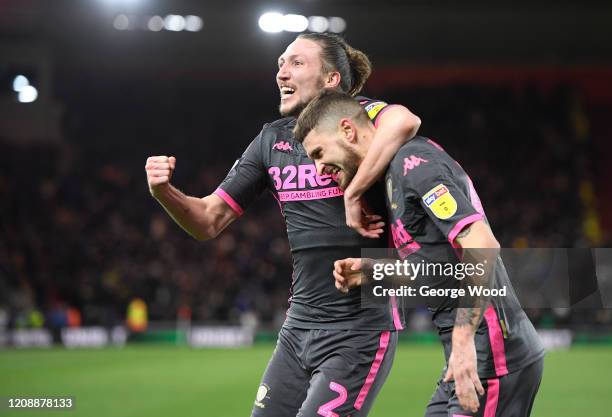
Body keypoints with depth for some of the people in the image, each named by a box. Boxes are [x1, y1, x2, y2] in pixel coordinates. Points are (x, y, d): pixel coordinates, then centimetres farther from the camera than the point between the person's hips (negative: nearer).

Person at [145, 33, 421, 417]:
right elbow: (209, 221, 12)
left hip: (361, 329, -7)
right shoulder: (273, 139, 12)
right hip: (299, 325, 7)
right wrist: (164, 192, -6)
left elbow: (404, 120, -33)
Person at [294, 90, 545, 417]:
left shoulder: (411, 160, -12)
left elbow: (481, 245, -23)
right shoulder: (397, 171, 18)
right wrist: (369, 271, 11)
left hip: (493, 354, -10)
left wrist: (463, 340, -26)